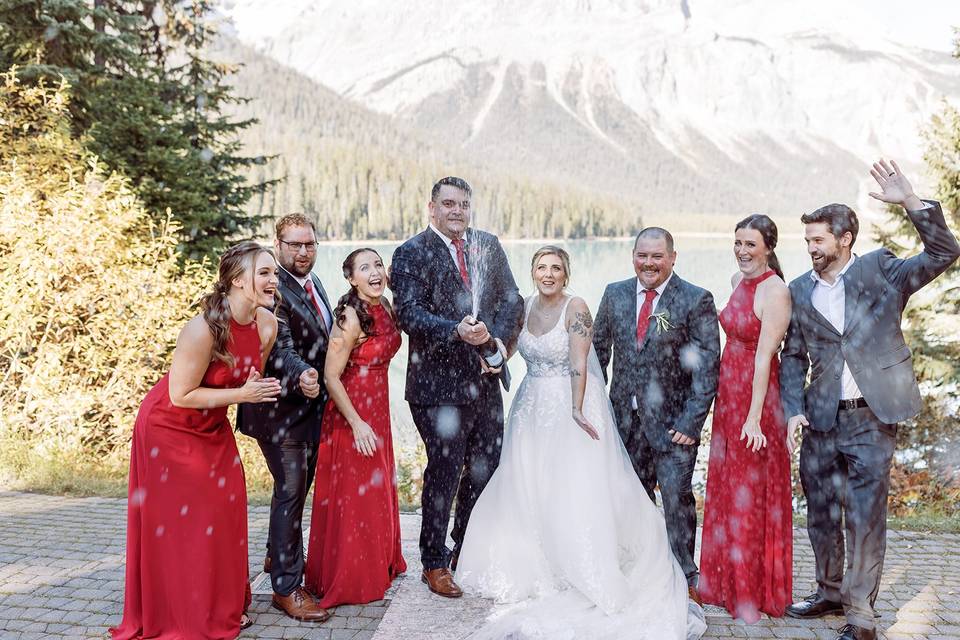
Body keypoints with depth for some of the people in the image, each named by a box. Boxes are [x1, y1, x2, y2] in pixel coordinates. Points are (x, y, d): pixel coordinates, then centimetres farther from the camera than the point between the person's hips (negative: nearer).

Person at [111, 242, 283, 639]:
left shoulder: (267, 324, -12)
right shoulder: (203, 329, -32)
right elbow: (181, 395, -25)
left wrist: (257, 389, -11)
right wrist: (241, 395, -26)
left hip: (212, 427, 6)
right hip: (170, 430, -6)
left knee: (224, 515, 12)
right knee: (175, 526, 5)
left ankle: (222, 608, 30)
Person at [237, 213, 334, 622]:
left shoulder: (312, 282, 9)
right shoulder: (273, 289, -20)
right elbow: (280, 349, -30)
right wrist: (301, 376, -47)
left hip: (311, 405, 10)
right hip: (281, 408, -9)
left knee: (299, 485, 22)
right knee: (290, 489, -6)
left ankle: (278, 555, 42)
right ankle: (286, 587, 5)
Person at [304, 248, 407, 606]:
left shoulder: (385, 306, 2)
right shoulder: (350, 318, -22)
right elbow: (331, 377, -20)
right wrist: (357, 423, -20)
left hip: (378, 410, 8)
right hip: (351, 416, -8)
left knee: (378, 489, 20)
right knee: (352, 495, 5)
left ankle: (378, 565, 39)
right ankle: (347, 579, 23)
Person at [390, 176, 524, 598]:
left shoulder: (489, 246, 9)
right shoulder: (411, 254, -8)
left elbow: (511, 298, 8)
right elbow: (410, 314, -18)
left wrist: (499, 339, -9)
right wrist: (458, 332, -33)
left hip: (485, 379, 6)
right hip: (439, 384, -6)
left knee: (485, 468, 15)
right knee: (445, 472, 4)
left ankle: (467, 552, 35)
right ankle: (434, 563, 23)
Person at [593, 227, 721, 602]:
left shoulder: (696, 300, -8)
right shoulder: (615, 295, 6)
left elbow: (707, 368, -10)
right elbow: (599, 350, 12)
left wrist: (690, 422, -15)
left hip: (672, 420, -4)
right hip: (624, 417, 5)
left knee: (677, 497, -4)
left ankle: (685, 578, 12)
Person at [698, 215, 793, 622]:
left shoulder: (775, 290, -17)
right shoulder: (738, 280, 8)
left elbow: (765, 355, -22)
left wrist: (755, 417, -24)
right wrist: (726, 401, 14)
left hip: (758, 397, -8)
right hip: (728, 394, 8)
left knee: (752, 496, 4)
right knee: (726, 490, 16)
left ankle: (756, 592, 20)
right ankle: (728, 581, 32)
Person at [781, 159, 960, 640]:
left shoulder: (881, 271, 0)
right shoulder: (800, 291, 7)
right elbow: (793, 355, 11)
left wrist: (911, 203, -22)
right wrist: (793, 408, -1)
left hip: (872, 419, -4)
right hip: (820, 421, 4)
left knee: (865, 518, -1)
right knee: (821, 515, 14)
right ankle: (830, 593, 33)